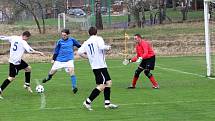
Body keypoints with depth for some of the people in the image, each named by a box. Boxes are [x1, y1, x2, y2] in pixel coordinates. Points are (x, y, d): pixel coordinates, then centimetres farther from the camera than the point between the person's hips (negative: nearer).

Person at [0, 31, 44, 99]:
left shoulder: (13, 38, 4)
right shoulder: (23, 42, -17)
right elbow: (30, 51, -20)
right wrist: (39, 53, -9)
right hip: (15, 62, -9)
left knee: (28, 68, 18)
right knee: (11, 78, -7)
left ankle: (27, 85, 26)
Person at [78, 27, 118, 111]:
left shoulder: (86, 43, 13)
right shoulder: (98, 39, -3)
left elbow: (79, 52, 3)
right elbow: (101, 47, -22)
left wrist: (88, 56, 16)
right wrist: (108, 47, -3)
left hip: (94, 66, 8)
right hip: (100, 66, -8)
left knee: (108, 82, 15)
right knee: (101, 86, -8)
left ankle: (107, 103, 11)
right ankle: (87, 102, -11)